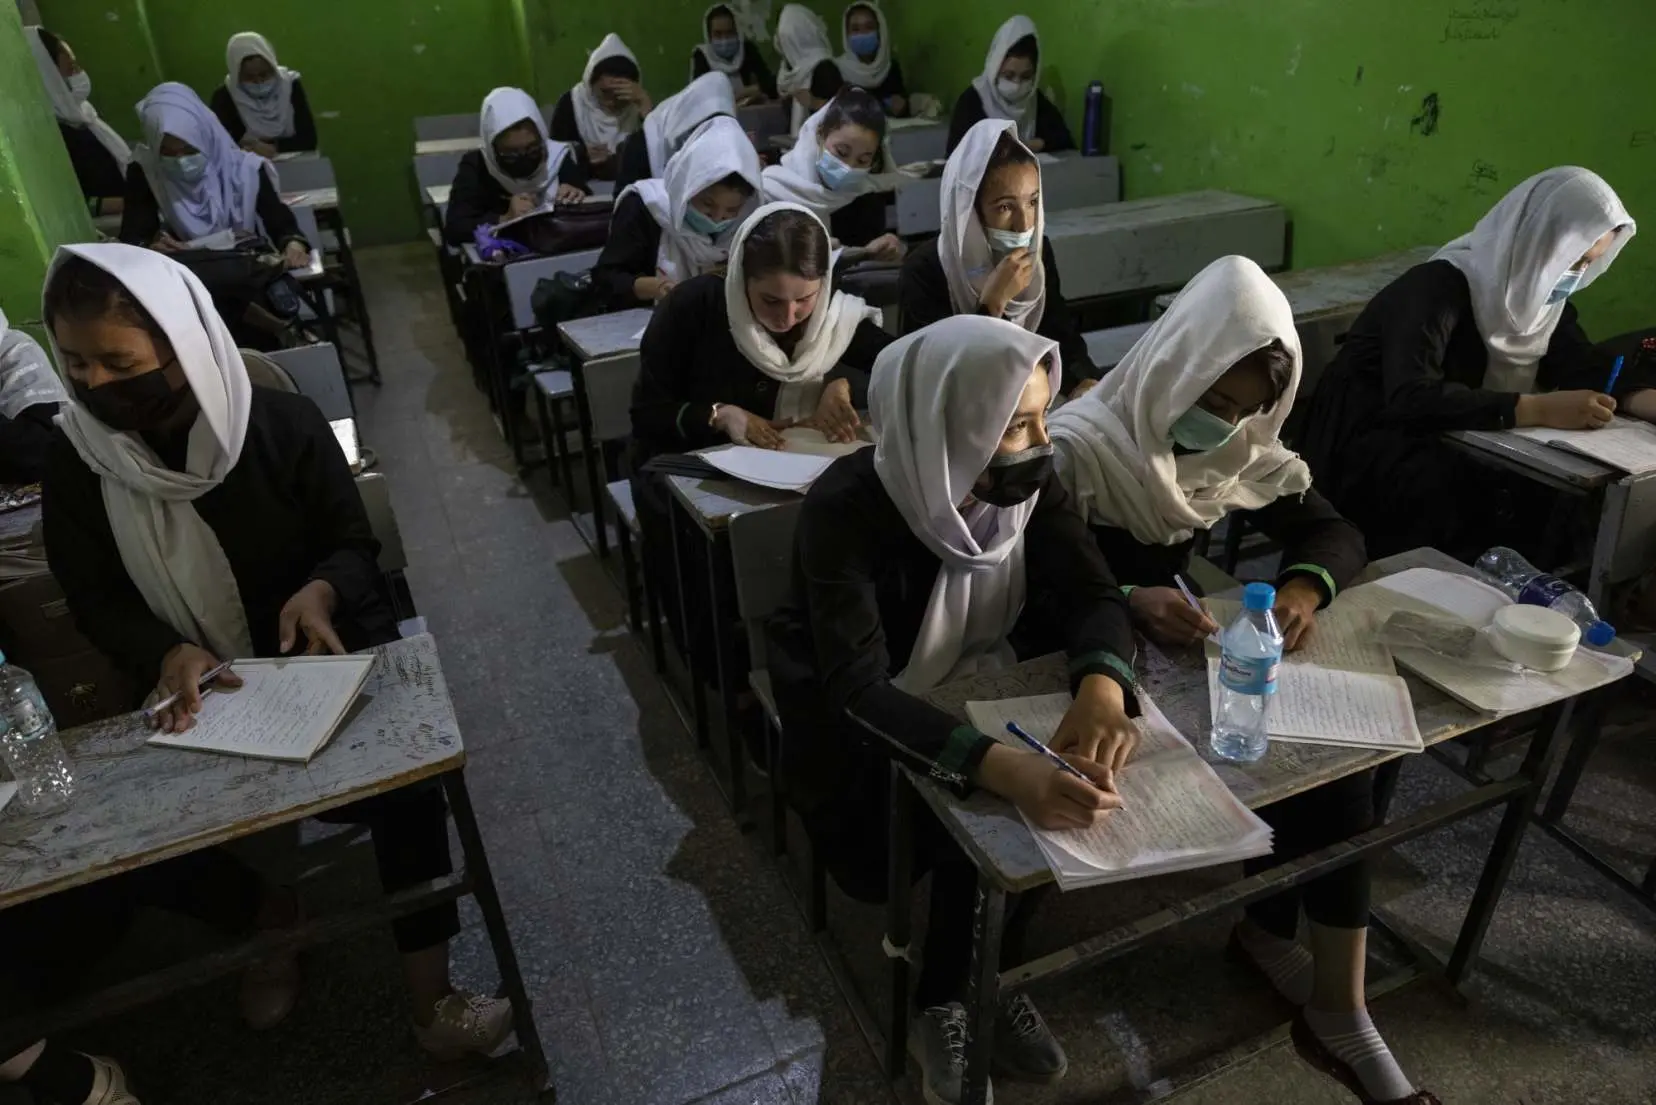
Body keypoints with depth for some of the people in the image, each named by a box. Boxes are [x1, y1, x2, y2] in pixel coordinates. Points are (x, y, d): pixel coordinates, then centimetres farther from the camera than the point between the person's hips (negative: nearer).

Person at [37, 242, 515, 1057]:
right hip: (201, 690, 3)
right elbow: (95, 600, 0)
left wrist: (321, 591, -30)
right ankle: (270, 915, 22)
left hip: (331, 657, -3)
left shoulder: (283, 425, -13)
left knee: (404, 786, -24)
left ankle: (431, 1001, -6)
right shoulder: (76, 462, -6)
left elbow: (355, 546, -6)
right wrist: (167, 653, -21)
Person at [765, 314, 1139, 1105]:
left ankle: (975, 992, 6)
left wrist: (1101, 685, -40)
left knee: (1065, 804, -18)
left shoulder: (1026, 481, -14)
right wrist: (1002, 767, -54)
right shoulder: (846, 509, -31)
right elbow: (857, 688, -39)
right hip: (867, 726, -5)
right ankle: (958, 1000, 7)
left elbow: (1094, 594, -16)